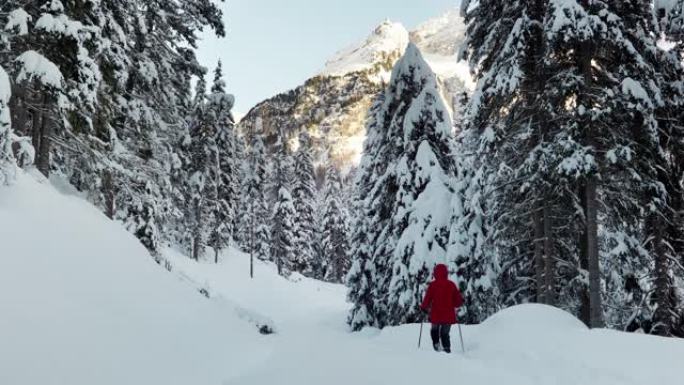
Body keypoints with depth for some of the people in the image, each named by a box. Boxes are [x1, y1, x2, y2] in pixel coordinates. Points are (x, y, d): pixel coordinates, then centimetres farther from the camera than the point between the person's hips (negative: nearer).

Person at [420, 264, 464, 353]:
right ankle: (447, 349, 3)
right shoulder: (451, 285, -1)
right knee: (445, 333, 17)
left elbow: (427, 300, -5)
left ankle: (436, 344, 3)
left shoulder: (433, 285, -8)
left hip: (436, 315, -1)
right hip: (449, 316, 2)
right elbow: (458, 302, 2)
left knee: (434, 330, 23)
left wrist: (423, 307, 14)